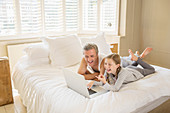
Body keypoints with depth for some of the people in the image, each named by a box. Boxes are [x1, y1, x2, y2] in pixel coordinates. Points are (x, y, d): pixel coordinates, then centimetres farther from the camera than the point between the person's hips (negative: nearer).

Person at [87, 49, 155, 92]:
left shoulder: (122, 72, -49)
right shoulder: (109, 71, -32)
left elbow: (116, 89, -52)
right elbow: (103, 83, -25)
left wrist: (105, 82, -64)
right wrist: (94, 82, -42)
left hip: (137, 72, -4)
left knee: (152, 70, 26)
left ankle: (136, 58, 27)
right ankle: (135, 59, 44)